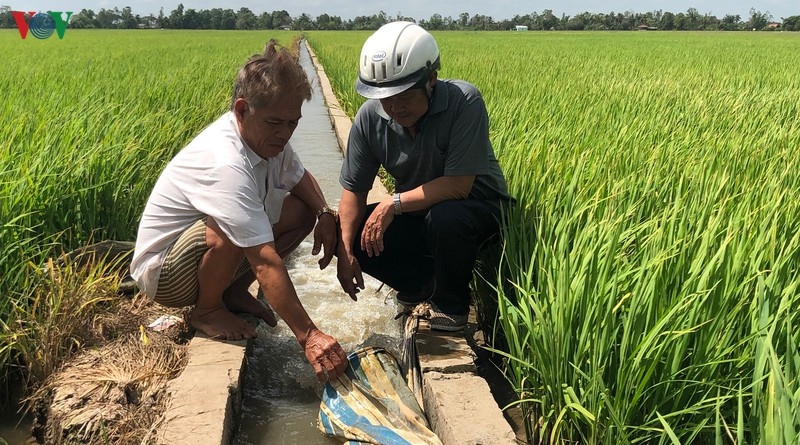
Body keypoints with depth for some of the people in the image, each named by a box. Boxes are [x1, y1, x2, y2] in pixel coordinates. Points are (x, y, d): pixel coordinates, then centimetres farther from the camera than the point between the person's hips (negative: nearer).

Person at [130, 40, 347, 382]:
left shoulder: (265, 134, -8)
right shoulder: (226, 165, -36)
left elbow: (299, 177, 12)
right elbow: (265, 262, -40)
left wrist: (325, 212, -9)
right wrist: (308, 335, -40)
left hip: (198, 250, 8)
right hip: (162, 273, -8)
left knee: (302, 210, -4)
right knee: (230, 230, -38)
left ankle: (235, 291, 8)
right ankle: (208, 310, -7)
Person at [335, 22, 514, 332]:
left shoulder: (464, 101, -28)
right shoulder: (370, 117, -14)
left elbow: (458, 185, -30)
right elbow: (353, 190, -9)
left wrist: (393, 203, -29)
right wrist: (345, 252, -21)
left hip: (477, 209, -4)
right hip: (416, 214, 5)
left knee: (444, 217, -38)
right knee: (350, 235, -13)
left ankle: (451, 304, -7)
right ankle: (424, 283, 7)